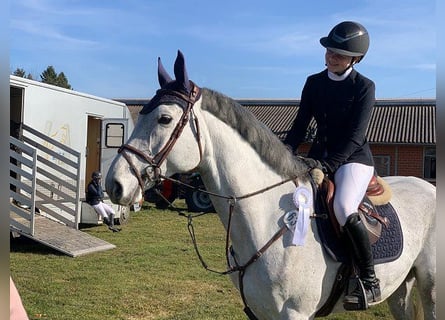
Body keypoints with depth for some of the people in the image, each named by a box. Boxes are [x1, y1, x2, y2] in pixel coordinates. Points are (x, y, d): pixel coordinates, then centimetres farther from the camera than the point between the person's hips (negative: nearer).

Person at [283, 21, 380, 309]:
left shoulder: (364, 87, -7)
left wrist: (327, 165, -25)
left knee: (344, 208, -31)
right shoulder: (314, 83, 6)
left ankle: (370, 281, -17)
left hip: (353, 158, -6)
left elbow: (355, 136, -15)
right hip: (319, 155, 6)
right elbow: (300, 126, 7)